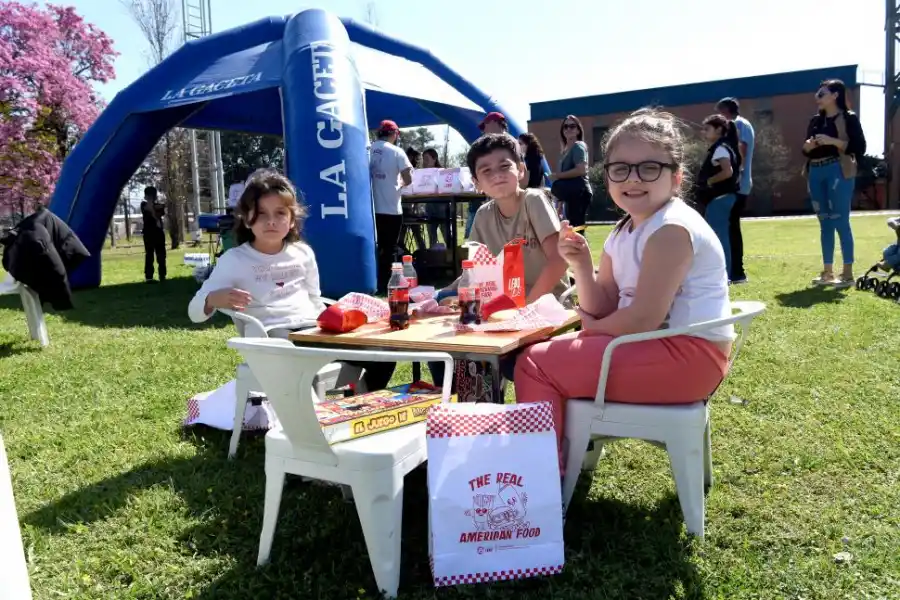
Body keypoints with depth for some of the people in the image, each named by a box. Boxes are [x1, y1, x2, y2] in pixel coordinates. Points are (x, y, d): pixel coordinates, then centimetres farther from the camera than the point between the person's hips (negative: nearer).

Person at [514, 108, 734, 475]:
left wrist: (592, 327, -5)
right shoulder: (621, 234, 10)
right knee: (551, 351, 17)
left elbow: (644, 319, -23)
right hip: (651, 348, 10)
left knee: (536, 364, -11)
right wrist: (582, 266, -9)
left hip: (688, 356, -10)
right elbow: (604, 311, 7)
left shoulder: (672, 228, -18)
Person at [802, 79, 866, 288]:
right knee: (825, 224, 8)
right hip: (816, 173, 6)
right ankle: (827, 271, 13)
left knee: (840, 222, -7)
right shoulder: (816, 120, 16)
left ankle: (848, 273, -2)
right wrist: (807, 147, -1)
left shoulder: (849, 118, -1)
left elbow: (860, 148, -8)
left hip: (838, 172, -6)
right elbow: (807, 152, 21)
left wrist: (833, 141, -16)